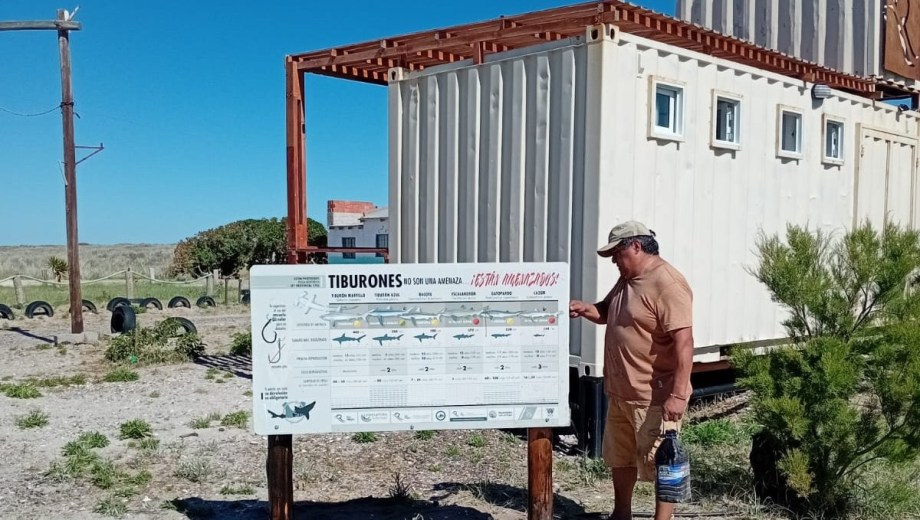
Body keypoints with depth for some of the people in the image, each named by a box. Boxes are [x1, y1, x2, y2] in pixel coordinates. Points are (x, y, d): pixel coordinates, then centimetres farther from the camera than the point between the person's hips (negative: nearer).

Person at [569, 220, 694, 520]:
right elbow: (607, 313, 24)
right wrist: (585, 309, 2)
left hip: (655, 397, -10)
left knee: (660, 463, 3)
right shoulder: (626, 279, 9)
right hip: (621, 392, 10)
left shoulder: (667, 285, -21)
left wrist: (678, 395, -29)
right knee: (619, 457, 22)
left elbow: (683, 343, -26)